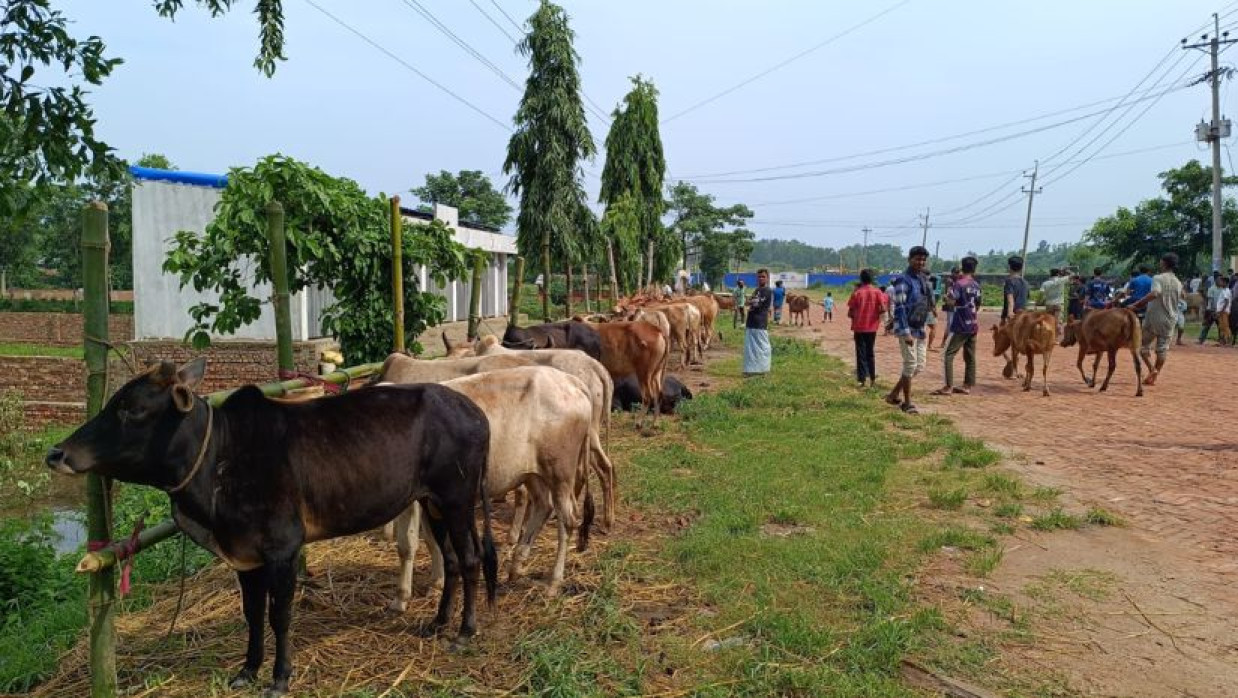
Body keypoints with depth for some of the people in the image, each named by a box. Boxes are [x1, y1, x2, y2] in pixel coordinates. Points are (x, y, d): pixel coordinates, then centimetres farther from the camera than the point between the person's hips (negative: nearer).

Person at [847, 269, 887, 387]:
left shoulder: (857, 293, -7)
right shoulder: (877, 292, -3)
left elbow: (850, 313, -8)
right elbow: (883, 309, -12)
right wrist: (877, 316, 7)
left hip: (859, 327, -2)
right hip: (872, 327, 2)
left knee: (861, 353, 3)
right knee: (870, 353, 16)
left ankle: (862, 379, 1)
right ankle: (872, 378, 17)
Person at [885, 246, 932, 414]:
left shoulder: (924, 279, 12)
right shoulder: (903, 280, -13)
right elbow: (899, 308, -19)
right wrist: (906, 333, -25)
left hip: (920, 329, 8)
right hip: (906, 328, -8)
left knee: (919, 366, 10)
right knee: (910, 364, -6)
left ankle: (893, 395, 21)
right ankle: (907, 403, 6)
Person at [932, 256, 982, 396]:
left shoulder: (959, 284, -13)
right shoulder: (976, 286, 10)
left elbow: (951, 301, -22)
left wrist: (948, 292, -3)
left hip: (961, 326, -7)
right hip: (973, 325, 7)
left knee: (949, 355, -5)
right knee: (970, 357, 10)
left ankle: (948, 387, -10)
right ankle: (968, 386, 14)